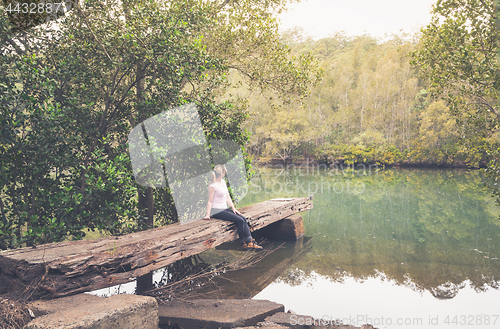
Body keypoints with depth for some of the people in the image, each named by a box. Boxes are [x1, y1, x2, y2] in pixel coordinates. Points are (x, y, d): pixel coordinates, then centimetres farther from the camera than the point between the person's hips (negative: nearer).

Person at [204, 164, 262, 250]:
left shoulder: (223, 182, 12)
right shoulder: (212, 186, -13)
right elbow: (210, 201, -11)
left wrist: (233, 208, 9)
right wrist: (208, 215, -15)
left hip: (225, 209, 8)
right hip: (217, 211, -8)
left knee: (244, 219, -10)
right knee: (240, 220, -18)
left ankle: (250, 242, -14)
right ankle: (243, 243, -6)